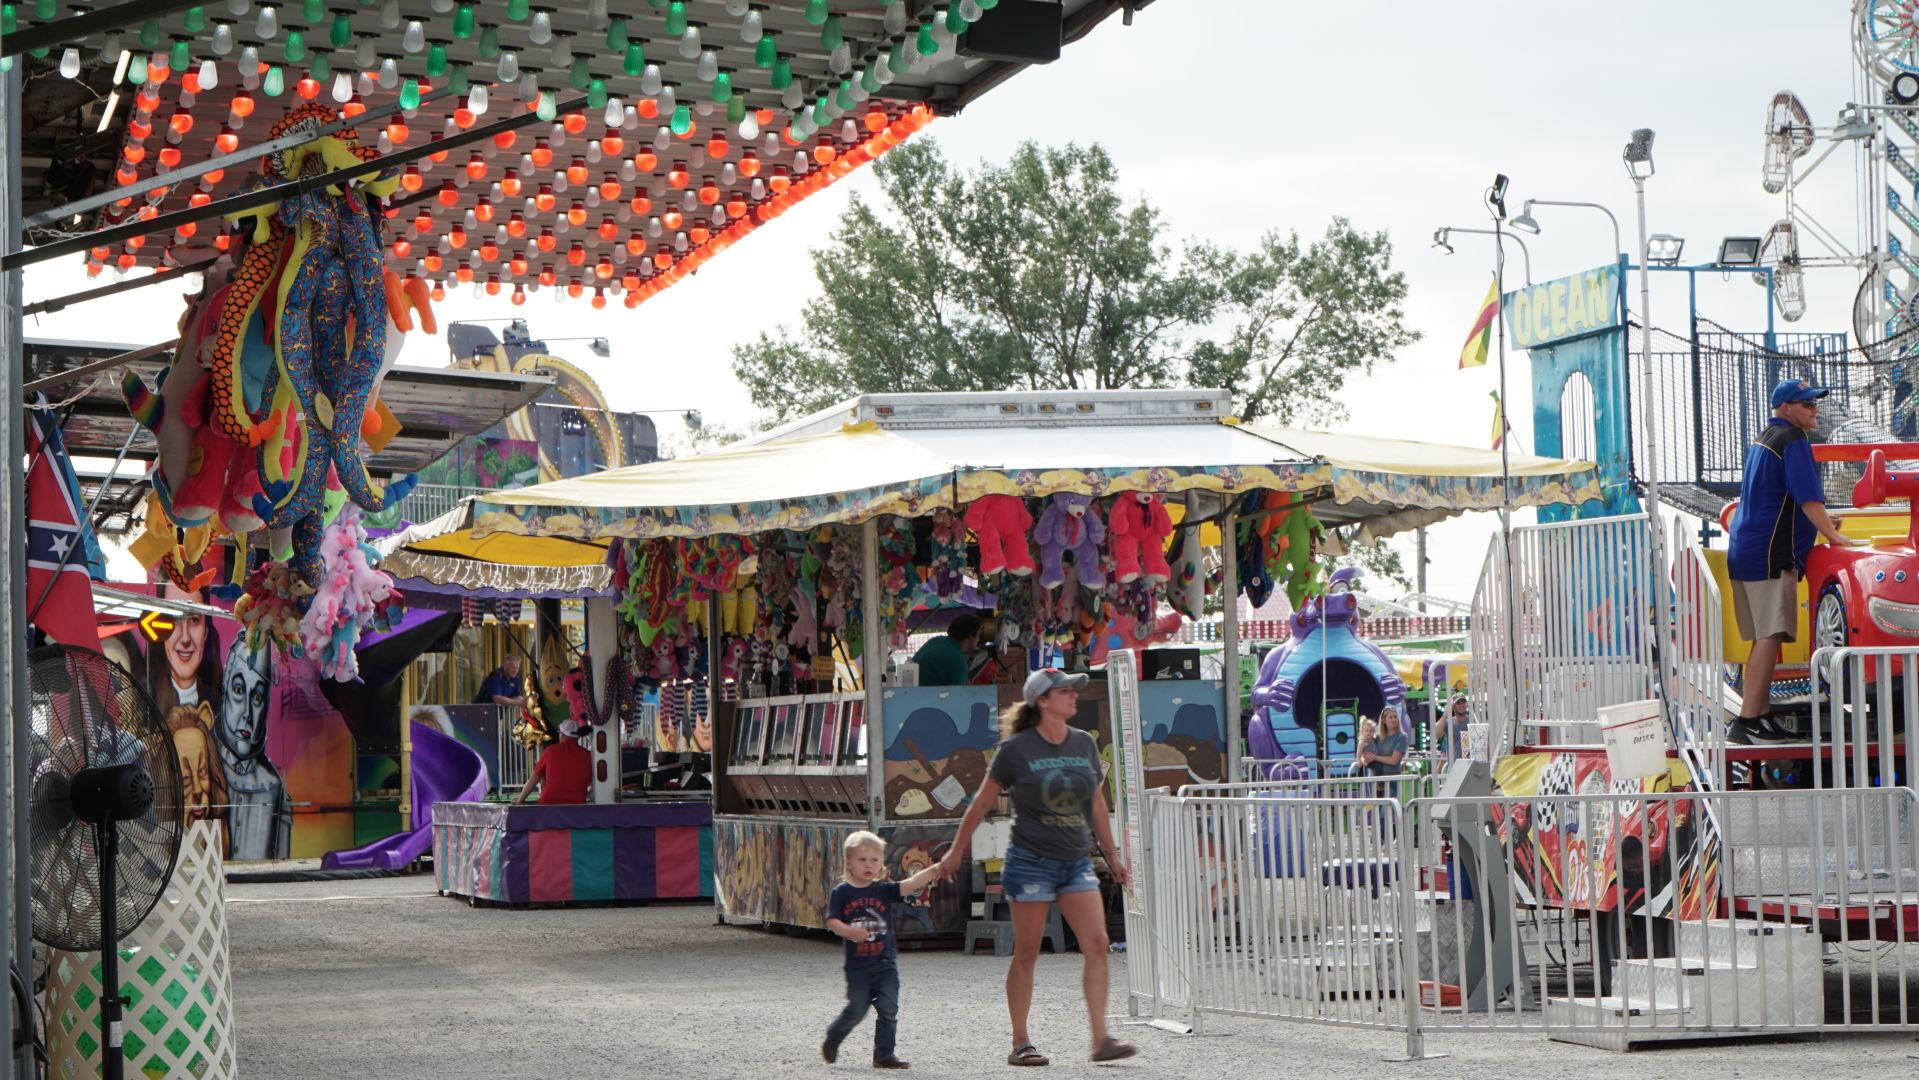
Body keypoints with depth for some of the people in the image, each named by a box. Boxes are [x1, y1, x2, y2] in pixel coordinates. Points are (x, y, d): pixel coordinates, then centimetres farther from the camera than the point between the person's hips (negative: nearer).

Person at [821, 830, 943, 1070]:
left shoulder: (884, 890, 1)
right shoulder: (842, 892, -2)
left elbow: (909, 885, -12)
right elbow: (831, 920, -6)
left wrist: (933, 870, -28)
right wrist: (850, 932, -26)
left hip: (885, 963, 2)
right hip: (857, 965, -2)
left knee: (888, 1009, -4)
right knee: (856, 1009, 4)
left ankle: (884, 1054, 5)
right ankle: (831, 1039, 30)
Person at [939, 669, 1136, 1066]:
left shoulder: (1084, 743, 6)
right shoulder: (1016, 749, -7)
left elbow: (1097, 805, 17)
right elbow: (982, 802, 2)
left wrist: (1112, 855, 19)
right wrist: (956, 850, 7)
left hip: (1077, 861, 4)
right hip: (1031, 859, -4)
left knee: (1097, 944, -8)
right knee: (1027, 953, 1)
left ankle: (1101, 1039, -9)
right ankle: (1020, 1044, 11)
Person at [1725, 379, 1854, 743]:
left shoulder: (1765, 437, 20)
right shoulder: (1793, 439, -10)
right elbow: (1808, 496, -14)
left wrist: (1818, 521, 32)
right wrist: (1831, 534, -5)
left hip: (1743, 549, 10)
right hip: (1770, 554, -10)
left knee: (1764, 638, 11)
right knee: (1770, 637, -13)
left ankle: (1762, 715, 11)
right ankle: (1747, 719, -19)